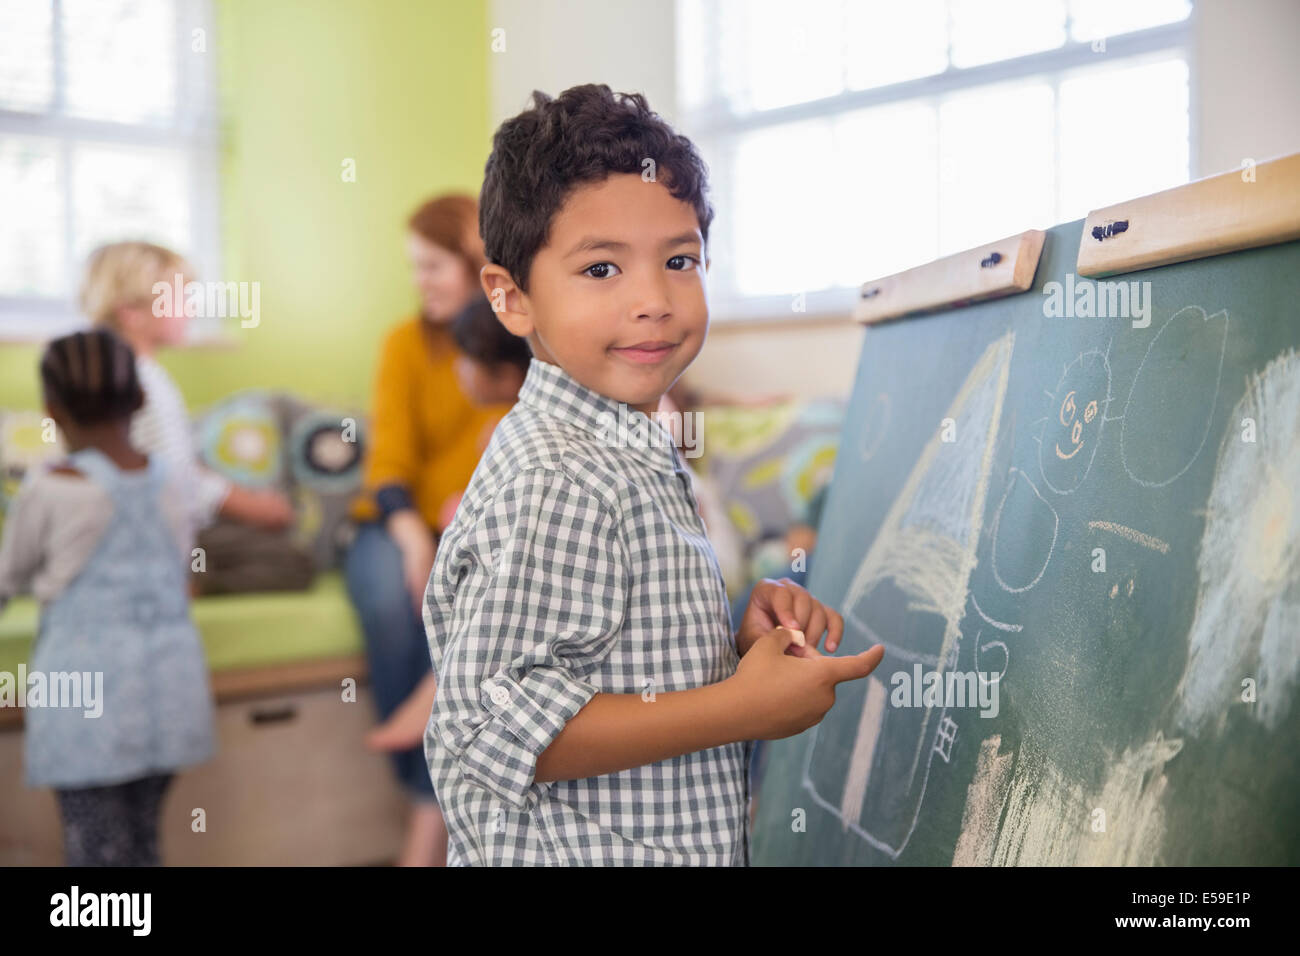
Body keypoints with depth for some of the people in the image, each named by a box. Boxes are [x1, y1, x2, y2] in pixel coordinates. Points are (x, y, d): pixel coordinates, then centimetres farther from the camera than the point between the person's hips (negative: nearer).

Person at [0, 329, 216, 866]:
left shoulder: (50, 490, -9)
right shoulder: (171, 485, 5)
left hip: (87, 685, -5)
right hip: (169, 678, 5)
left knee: (98, 850, 2)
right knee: (141, 842, 17)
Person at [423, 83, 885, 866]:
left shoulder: (630, 463, 7)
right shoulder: (556, 485, -23)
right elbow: (494, 729, -27)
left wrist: (742, 647, -3)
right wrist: (741, 707, -23)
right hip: (566, 853, -9)